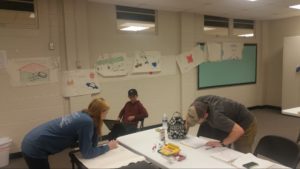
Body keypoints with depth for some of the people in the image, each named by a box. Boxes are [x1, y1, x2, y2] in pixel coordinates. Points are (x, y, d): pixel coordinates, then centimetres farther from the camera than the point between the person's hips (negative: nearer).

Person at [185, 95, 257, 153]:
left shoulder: (216, 116, -42)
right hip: (231, 120, 7)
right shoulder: (198, 102, -21)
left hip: (245, 125, -7)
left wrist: (222, 143, -28)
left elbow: (239, 131, -40)